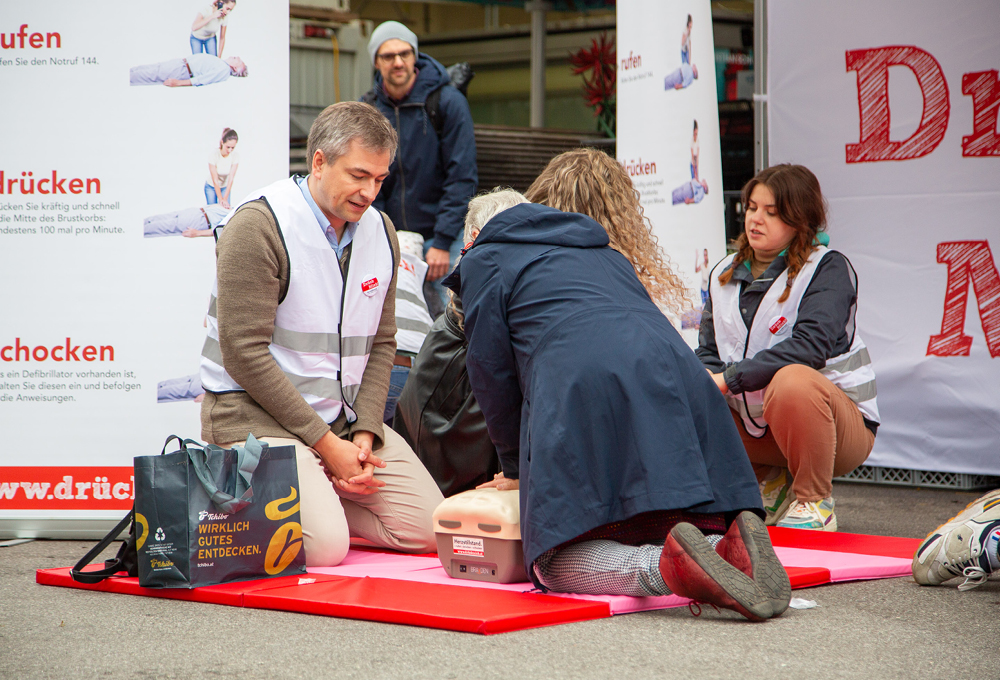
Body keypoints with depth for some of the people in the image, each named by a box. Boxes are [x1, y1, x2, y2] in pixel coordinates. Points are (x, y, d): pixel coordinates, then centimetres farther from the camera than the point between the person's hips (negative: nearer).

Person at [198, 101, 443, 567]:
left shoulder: (380, 232, 8)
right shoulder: (258, 225, -15)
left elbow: (381, 344, 12)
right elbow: (245, 354, -18)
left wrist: (365, 432, -5)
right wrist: (326, 444, -18)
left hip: (346, 416, 7)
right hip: (257, 412, -7)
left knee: (430, 529, -4)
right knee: (324, 545, -26)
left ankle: (316, 496, 12)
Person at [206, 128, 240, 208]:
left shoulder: (235, 156, -21)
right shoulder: (214, 154, -28)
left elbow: (231, 179, -23)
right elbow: (215, 180, -27)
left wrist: (225, 199, -29)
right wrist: (221, 199, -32)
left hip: (225, 187, 2)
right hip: (211, 187, -2)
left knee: (225, 208, -6)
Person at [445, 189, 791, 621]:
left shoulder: (484, 260, 23)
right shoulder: (602, 250, 41)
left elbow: (491, 371, 18)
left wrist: (517, 467, 30)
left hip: (583, 392, -6)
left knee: (558, 563, -9)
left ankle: (664, 566, -35)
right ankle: (730, 546, -22)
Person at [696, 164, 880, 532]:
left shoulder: (828, 268, -11)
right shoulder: (725, 275, 9)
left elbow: (810, 345, -27)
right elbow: (708, 354, 6)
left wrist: (729, 379, -31)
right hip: (756, 427, 7)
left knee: (793, 380, -38)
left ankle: (814, 501, -16)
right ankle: (770, 483, 11)